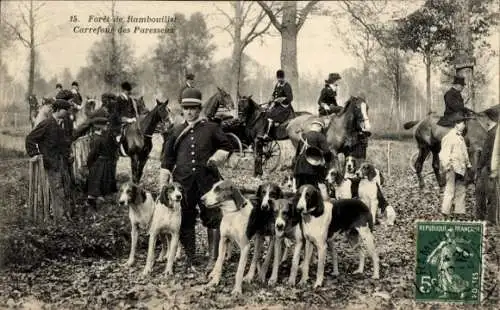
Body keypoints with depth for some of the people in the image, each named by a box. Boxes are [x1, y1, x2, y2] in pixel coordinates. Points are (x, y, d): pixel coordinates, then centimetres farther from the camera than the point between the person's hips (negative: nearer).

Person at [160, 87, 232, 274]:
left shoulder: (211, 129, 5)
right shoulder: (176, 132, 12)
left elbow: (226, 147, 15)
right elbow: (167, 160, 14)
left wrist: (216, 158, -5)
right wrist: (163, 185, 9)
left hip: (207, 181, -2)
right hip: (183, 182, 2)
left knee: (212, 219, -2)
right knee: (185, 222, 6)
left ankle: (213, 258, 7)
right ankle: (189, 260, 17)